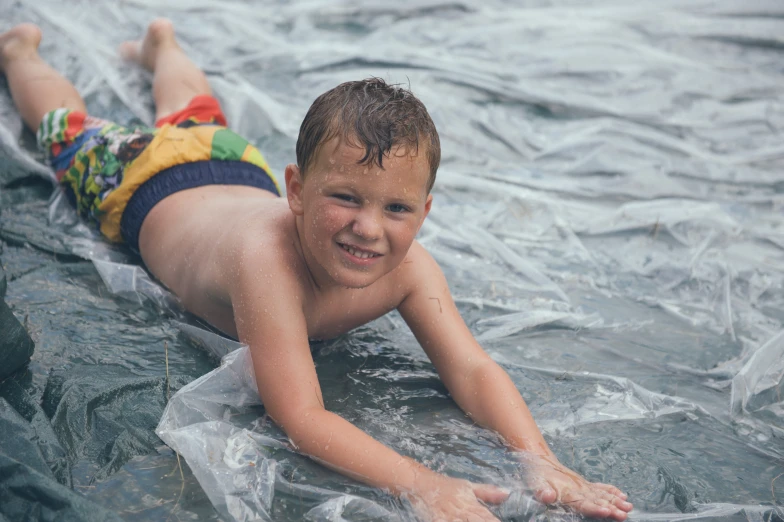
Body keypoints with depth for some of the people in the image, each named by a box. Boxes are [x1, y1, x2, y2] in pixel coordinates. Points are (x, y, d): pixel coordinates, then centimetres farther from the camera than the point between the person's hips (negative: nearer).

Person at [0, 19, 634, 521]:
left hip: (241, 175, 4)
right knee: (70, 126, 26)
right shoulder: (267, 258, -53)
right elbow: (300, 416, -56)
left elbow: (473, 370, -40)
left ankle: (162, 42, 66)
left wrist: (540, 462, -56)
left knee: (196, 115, 37)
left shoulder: (409, 268, -39)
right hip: (148, 186, -4)